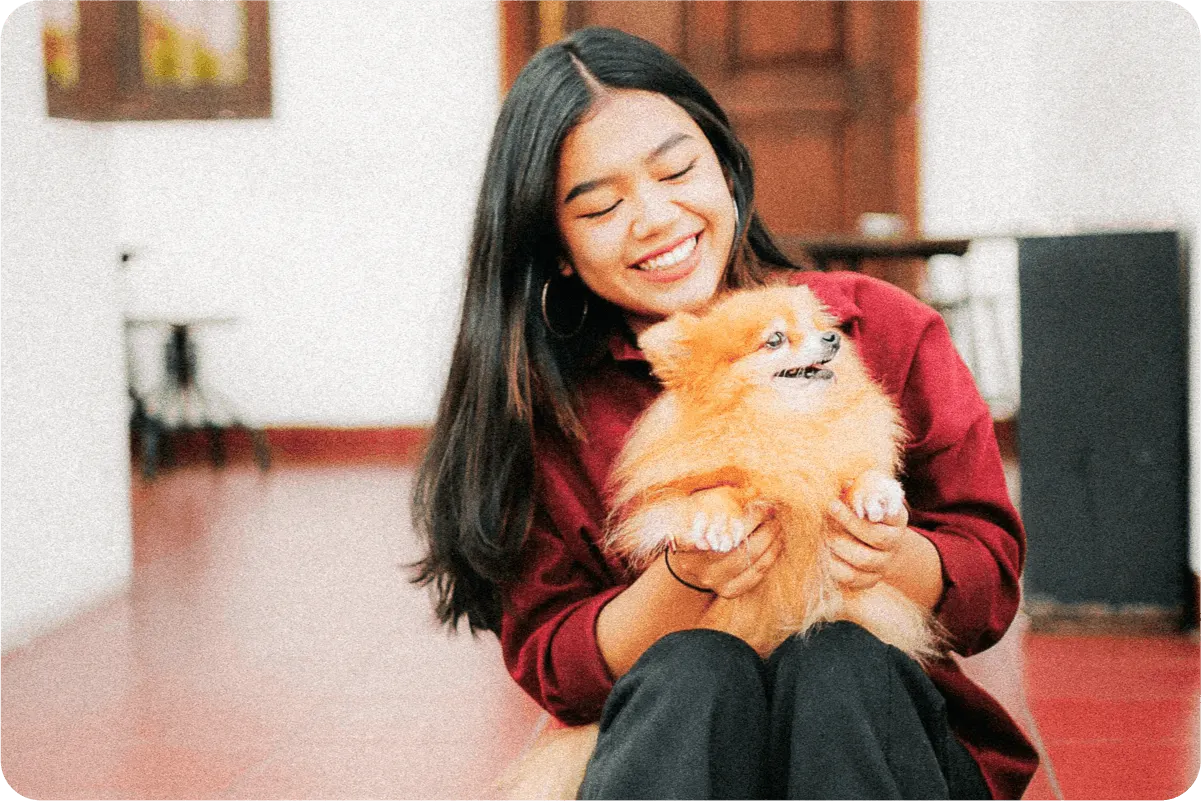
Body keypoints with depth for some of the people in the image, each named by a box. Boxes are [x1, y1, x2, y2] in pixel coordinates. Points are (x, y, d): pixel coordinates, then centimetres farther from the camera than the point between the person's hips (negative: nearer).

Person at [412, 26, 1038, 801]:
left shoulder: (884, 331, 0)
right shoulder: (540, 403, -1)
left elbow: (991, 589, 1)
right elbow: (551, 667, -5)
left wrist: (895, 557, -23)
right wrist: (681, 580, -24)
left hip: (881, 718, 2)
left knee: (835, 659, -31)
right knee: (695, 668, -32)